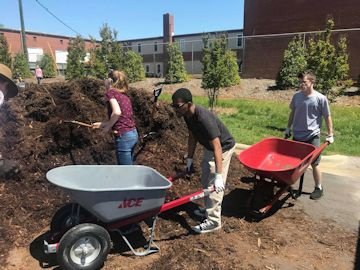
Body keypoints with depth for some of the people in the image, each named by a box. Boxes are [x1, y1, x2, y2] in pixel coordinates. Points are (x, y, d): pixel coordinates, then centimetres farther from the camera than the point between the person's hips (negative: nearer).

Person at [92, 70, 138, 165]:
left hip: (124, 136, -8)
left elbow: (117, 112, -22)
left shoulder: (110, 92, -5)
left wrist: (108, 127, -7)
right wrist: (102, 124, 23)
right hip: (133, 134, 8)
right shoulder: (124, 95, 16)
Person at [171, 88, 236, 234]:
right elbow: (192, 136, 4)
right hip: (209, 147, 9)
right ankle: (209, 210, 36)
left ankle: (213, 221, 8)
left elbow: (217, 147, -39)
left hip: (223, 148, -9)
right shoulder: (187, 115, -11)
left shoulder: (204, 118, -37)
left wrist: (219, 175, -42)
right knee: (205, 181, 19)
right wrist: (189, 158, 6)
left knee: (214, 184, -6)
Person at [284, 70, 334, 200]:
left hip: (312, 137, -3)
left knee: (314, 163, 4)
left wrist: (330, 135, -2)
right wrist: (288, 128, 14)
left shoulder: (321, 98, -12)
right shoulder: (296, 96, -1)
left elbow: (327, 117, -3)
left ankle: (319, 188, 21)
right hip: (297, 136, 4)